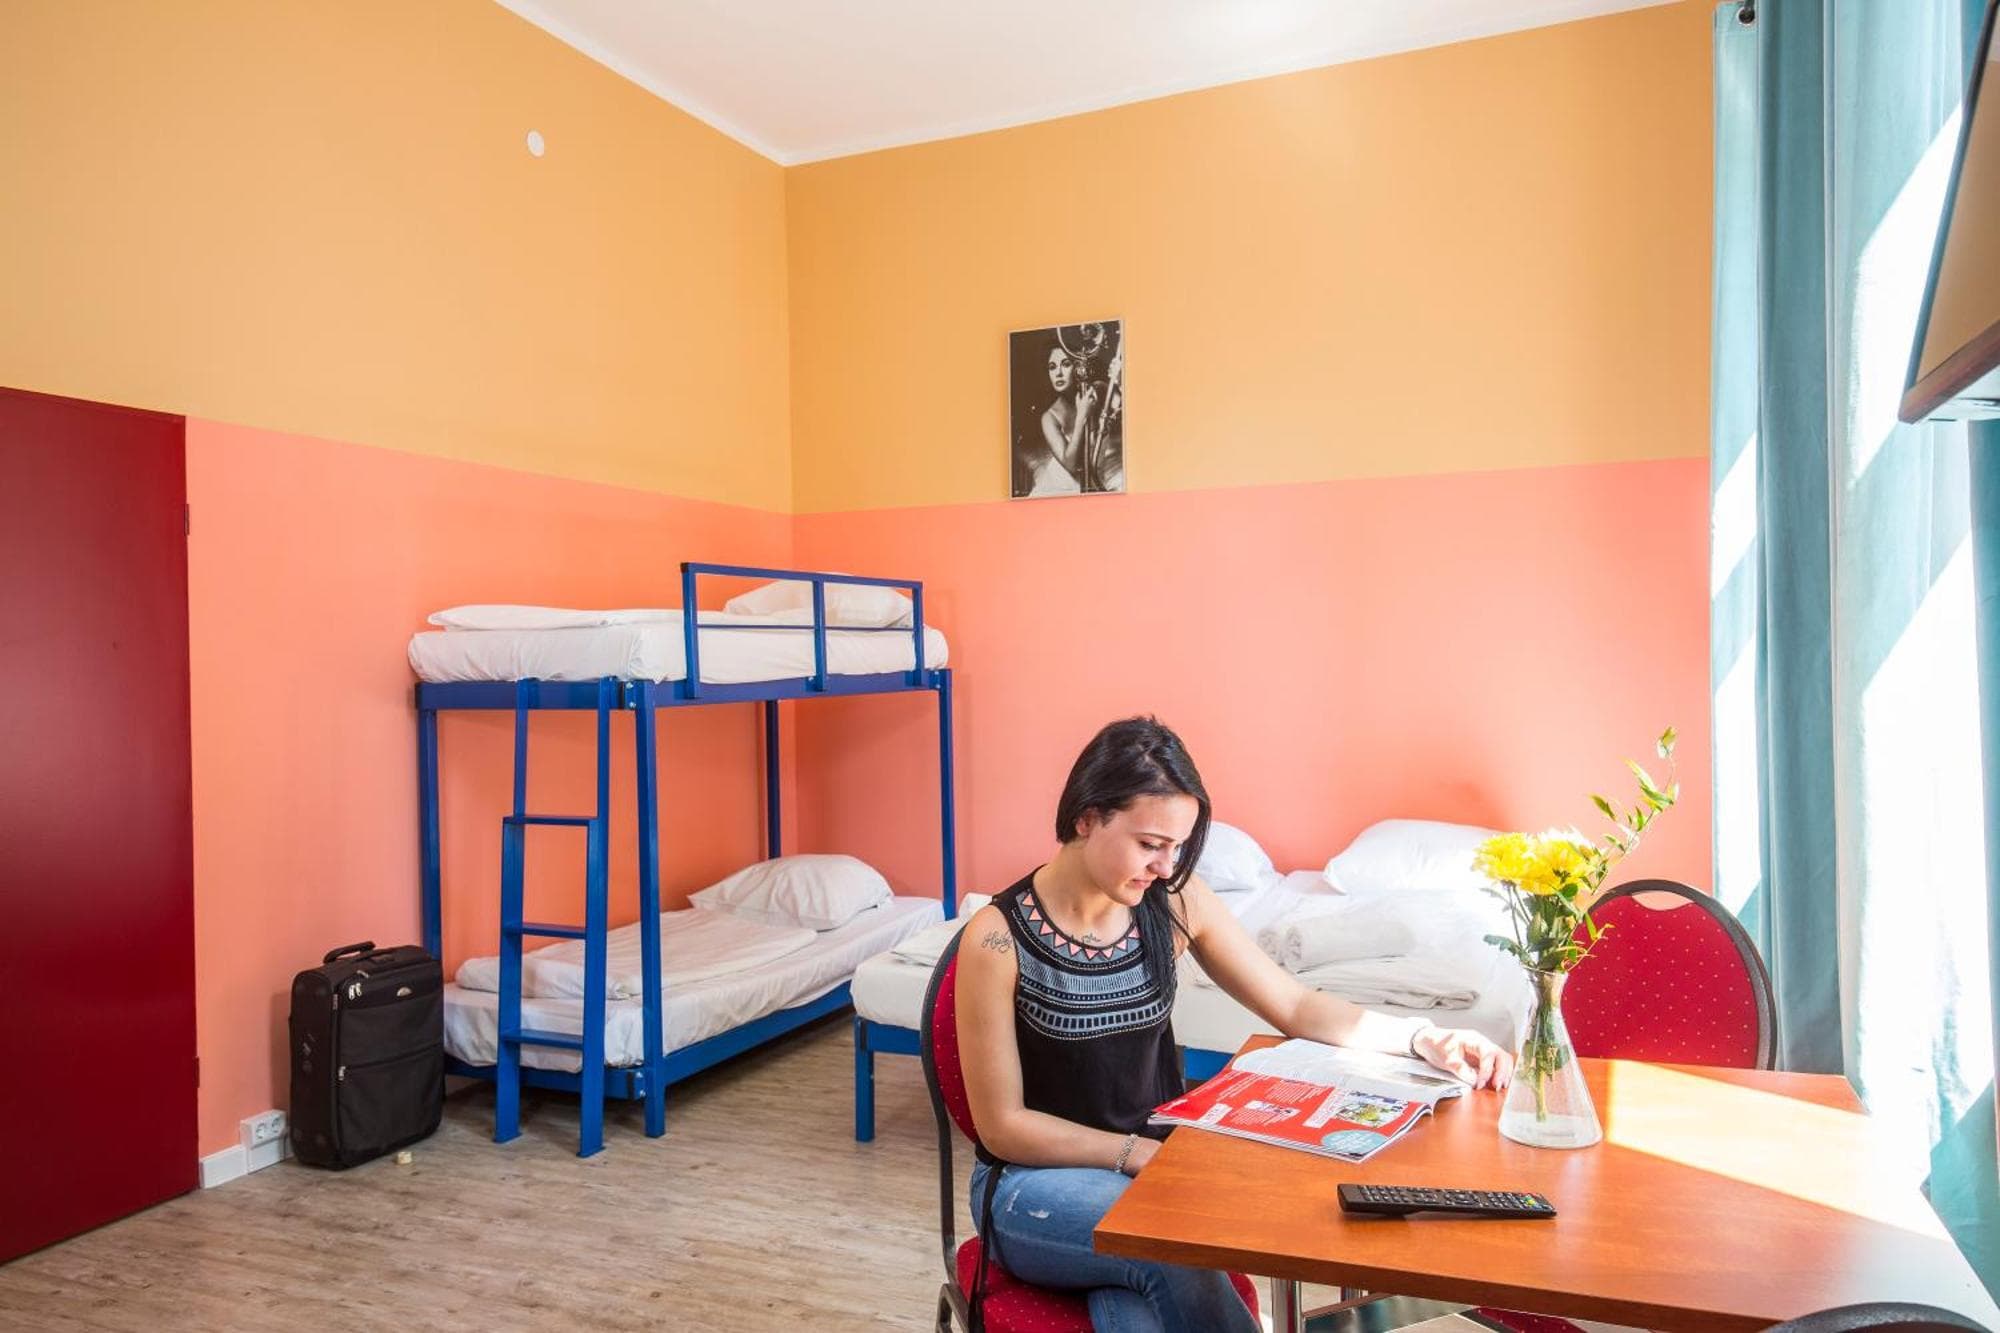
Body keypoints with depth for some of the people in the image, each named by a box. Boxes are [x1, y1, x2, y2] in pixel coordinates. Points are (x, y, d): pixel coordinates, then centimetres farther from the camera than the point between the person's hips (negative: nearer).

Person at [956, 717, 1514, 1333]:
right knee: (1179, 1257, -30)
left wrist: (1423, 1038, -12)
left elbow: (1295, 1006, 1)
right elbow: (1002, 1126, -13)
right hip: (1037, 1181, -3)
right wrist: (1140, 1152, -19)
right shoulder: (998, 937, -19)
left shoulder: (1175, 901, -5)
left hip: (1154, 1161, 3)